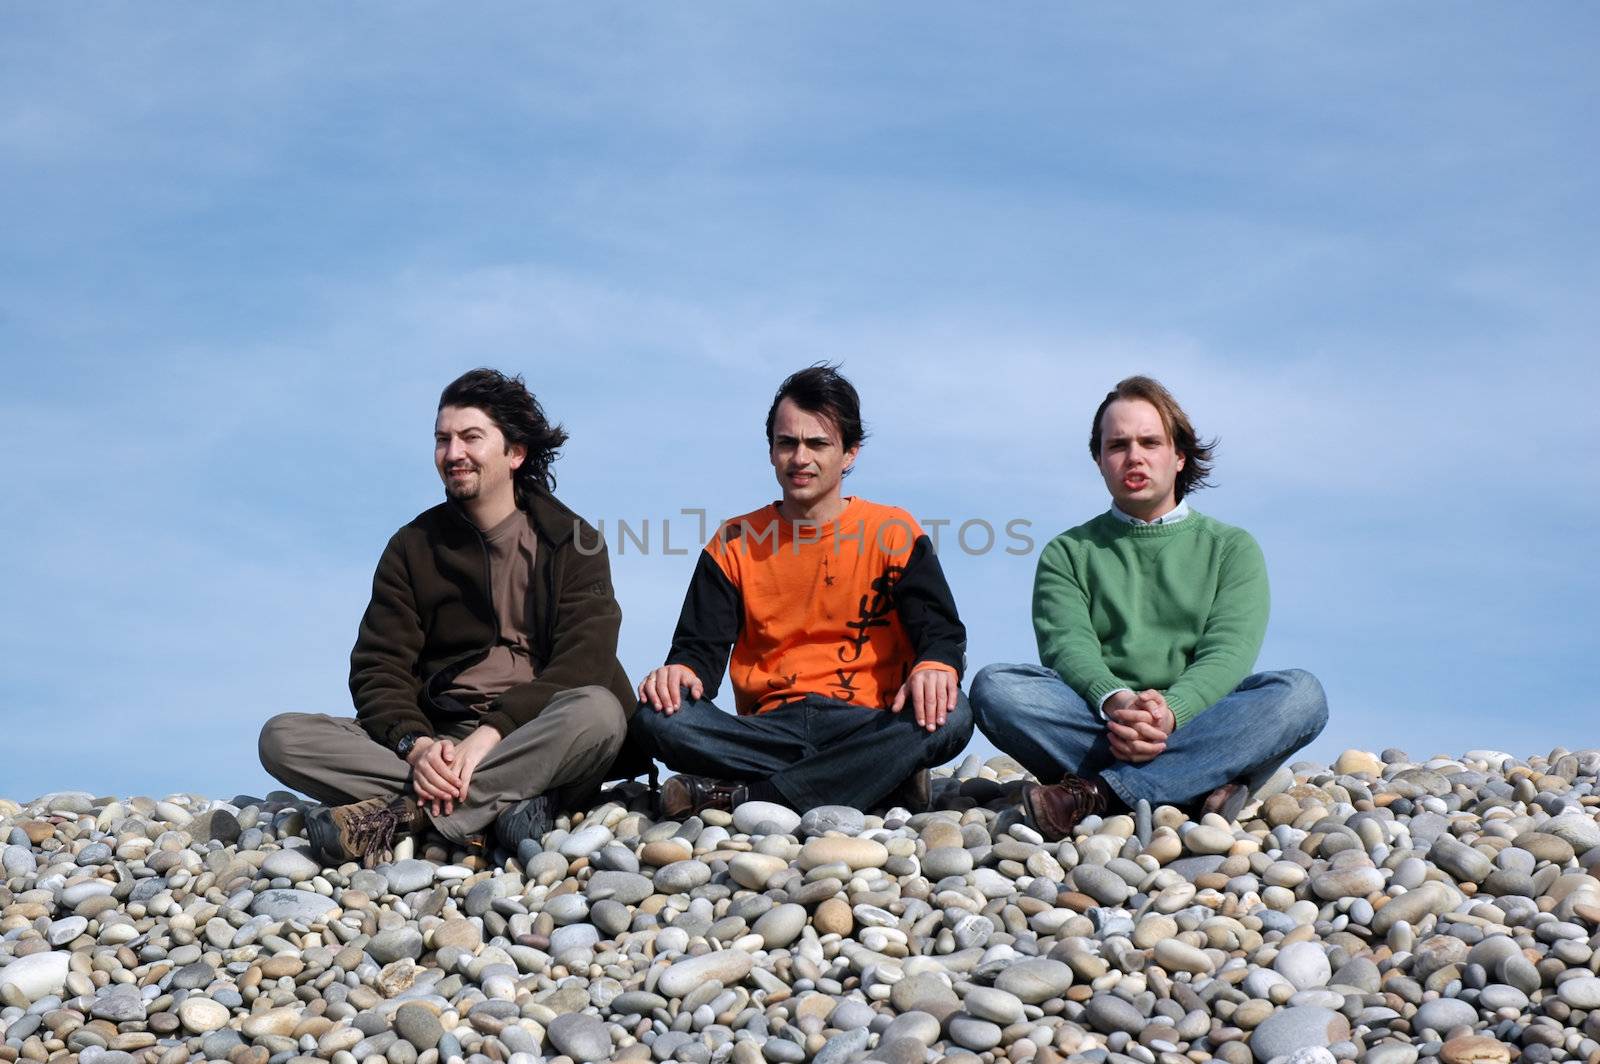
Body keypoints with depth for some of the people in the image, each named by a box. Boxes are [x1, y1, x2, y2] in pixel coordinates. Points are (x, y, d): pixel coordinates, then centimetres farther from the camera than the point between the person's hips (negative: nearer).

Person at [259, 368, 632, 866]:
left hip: (532, 744, -2)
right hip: (437, 738, 3)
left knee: (598, 710, -35)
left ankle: (407, 813, -34)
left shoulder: (570, 542, 5)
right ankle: (501, 804, -31)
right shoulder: (413, 547, 12)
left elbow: (583, 663, -9)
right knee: (283, 736, -19)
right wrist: (415, 745, -19)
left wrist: (490, 734, -24)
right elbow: (378, 668, 3)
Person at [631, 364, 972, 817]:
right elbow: (702, 646, 10)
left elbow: (939, 629, 0)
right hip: (768, 728, 1)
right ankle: (883, 780, -27)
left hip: (863, 726, -1)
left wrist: (934, 665, -25)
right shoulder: (735, 542, 14)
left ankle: (736, 796, -30)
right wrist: (684, 671, -16)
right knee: (656, 717, -27)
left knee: (949, 715, -33)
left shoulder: (893, 532, 9)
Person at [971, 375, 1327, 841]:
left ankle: (1099, 792, -35)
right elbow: (1067, 644, -1)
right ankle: (1204, 784, -34)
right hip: (1091, 725, 0)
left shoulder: (1231, 548, 16)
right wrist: (1116, 702, -25)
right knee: (994, 688, -27)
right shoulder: (1068, 553, 18)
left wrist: (1170, 711, -23)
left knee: (1300, 693, -28)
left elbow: (1228, 653, -1)